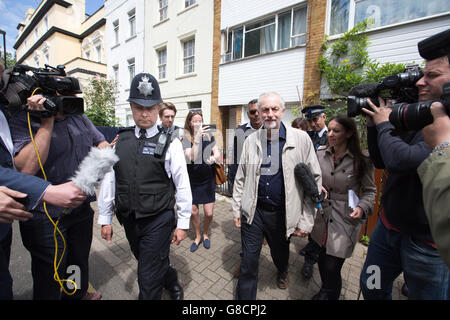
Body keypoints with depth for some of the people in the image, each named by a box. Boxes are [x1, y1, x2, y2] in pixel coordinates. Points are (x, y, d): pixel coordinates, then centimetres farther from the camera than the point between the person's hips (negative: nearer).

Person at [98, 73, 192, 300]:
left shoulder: (170, 143, -11)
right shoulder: (120, 141, 3)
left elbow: (182, 185, -10)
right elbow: (109, 180, 6)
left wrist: (183, 224, -8)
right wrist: (105, 219, 9)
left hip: (158, 220, -5)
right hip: (129, 220, 6)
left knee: (148, 278, 6)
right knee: (154, 264, 26)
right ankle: (172, 283, 55)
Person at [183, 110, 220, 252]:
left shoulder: (208, 135, -2)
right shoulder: (186, 138, -10)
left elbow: (217, 152, -2)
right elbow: (191, 158, -25)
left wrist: (214, 158, -25)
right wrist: (197, 137, -33)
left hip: (208, 179, 2)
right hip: (192, 180, -1)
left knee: (209, 213, 3)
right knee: (193, 212, 8)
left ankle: (205, 234, 35)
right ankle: (198, 236, 36)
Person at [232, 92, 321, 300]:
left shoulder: (301, 139, -8)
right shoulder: (251, 140, -1)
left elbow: (314, 181, -5)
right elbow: (240, 178, 5)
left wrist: (306, 221, -6)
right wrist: (237, 209, 5)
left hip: (282, 213, 0)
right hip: (253, 210, 1)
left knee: (280, 253, 25)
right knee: (249, 261, 9)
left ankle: (282, 272, 60)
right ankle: (244, 296, 36)